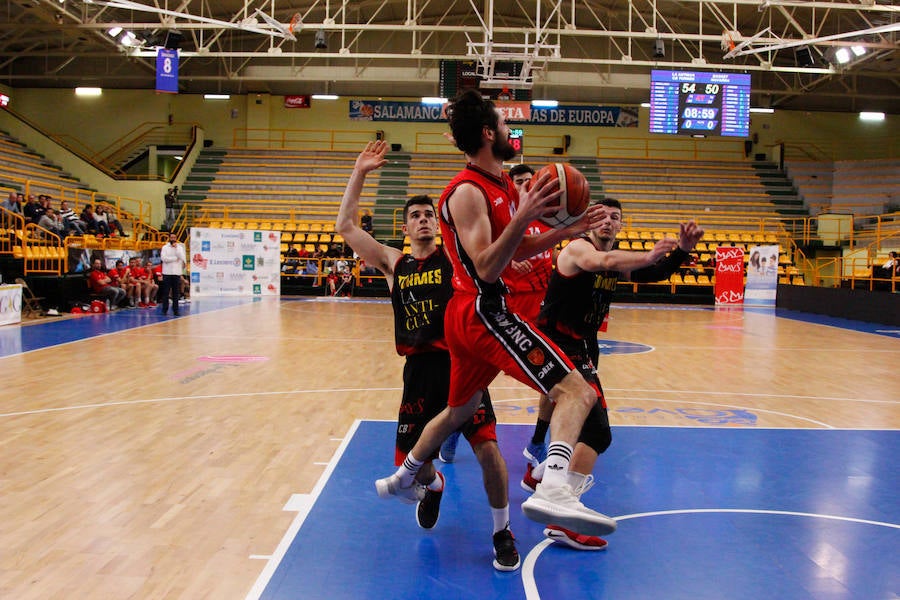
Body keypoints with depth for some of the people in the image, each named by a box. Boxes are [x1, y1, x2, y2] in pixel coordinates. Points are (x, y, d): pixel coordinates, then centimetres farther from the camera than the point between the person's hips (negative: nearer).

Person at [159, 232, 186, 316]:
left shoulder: (180, 247, 9)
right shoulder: (165, 247, 5)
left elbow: (183, 258, -6)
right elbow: (163, 258, -8)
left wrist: (176, 248, -9)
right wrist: (175, 258, -5)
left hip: (177, 272, 1)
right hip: (167, 272, -1)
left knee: (176, 293, 2)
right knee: (166, 293, 0)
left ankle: (175, 310, 5)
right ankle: (165, 310, 5)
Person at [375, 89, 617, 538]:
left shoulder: (502, 186, 15)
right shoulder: (468, 192, -14)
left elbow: (514, 252, 22)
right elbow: (487, 269, -23)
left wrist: (562, 233, 9)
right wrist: (523, 217, -34)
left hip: (469, 315, 11)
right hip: (484, 312, -11)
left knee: (459, 409, 28)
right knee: (577, 391, -22)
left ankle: (402, 479, 45)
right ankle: (552, 491, -40)